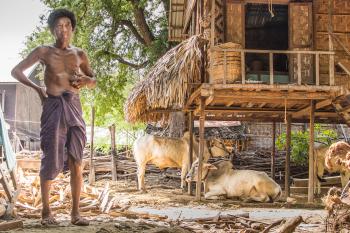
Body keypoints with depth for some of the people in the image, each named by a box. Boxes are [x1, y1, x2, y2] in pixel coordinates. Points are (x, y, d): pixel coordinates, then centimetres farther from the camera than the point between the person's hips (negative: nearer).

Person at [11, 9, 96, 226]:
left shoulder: (79, 54, 13)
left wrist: (85, 80, -4)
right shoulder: (44, 51, 5)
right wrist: (37, 88, -8)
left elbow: (94, 82, 20)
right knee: (52, 160, -3)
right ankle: (46, 210, 10)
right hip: (53, 107, -3)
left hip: (74, 107, 3)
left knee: (76, 162, -2)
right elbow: (16, 71, 6)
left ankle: (75, 213, 2)